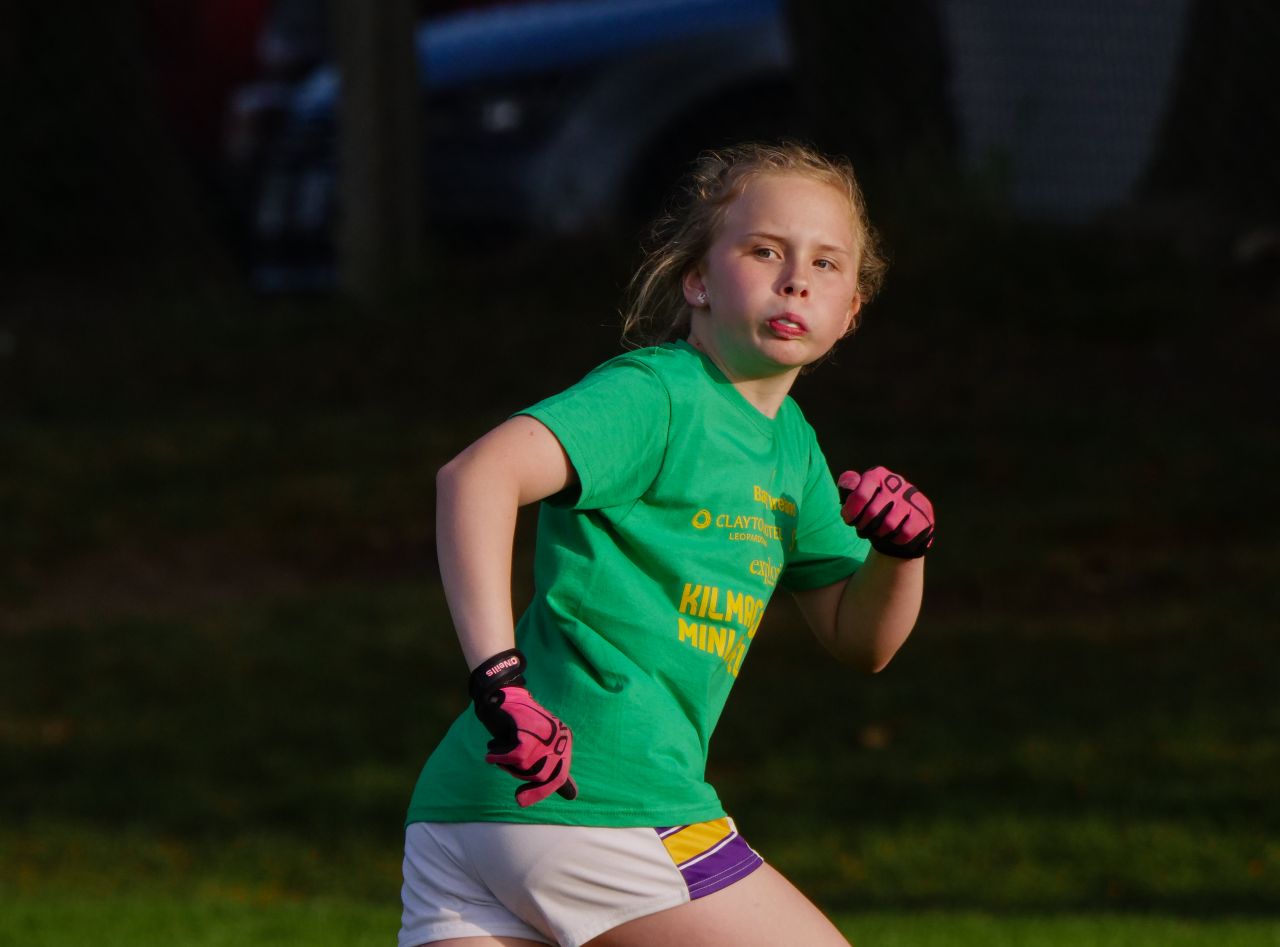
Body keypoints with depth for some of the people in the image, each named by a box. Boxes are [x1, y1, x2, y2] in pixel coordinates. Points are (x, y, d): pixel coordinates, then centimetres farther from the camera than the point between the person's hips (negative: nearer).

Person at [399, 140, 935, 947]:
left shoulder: (788, 441, 21)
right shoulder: (652, 395, -7)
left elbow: (859, 639, 27)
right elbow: (479, 474, -24)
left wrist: (902, 549, 5)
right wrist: (499, 676, -32)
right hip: (605, 807, -9)